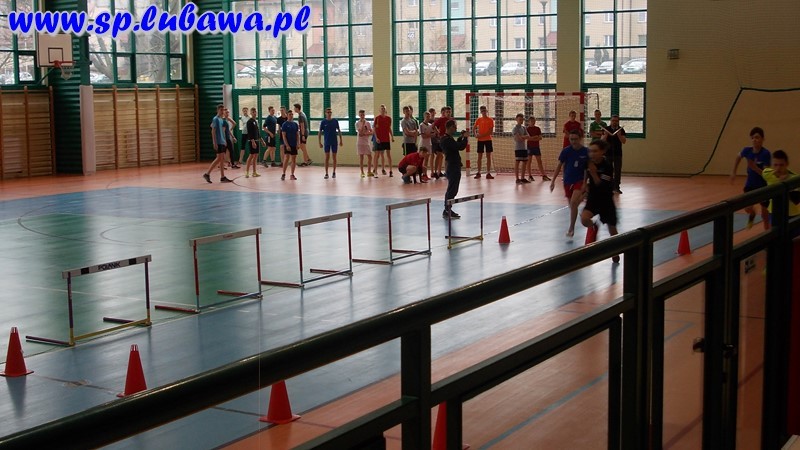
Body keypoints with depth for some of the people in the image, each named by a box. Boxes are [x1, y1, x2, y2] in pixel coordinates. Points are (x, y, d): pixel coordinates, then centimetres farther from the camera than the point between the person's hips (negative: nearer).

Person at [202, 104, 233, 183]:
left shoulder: (222, 119, 15)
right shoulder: (215, 119, -10)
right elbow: (213, 132, -14)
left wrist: (225, 141, 19)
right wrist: (215, 143, -19)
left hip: (222, 142, 8)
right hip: (218, 142, -8)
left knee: (222, 159, 6)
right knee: (219, 158, -11)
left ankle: (222, 177, 7)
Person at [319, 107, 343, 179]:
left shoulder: (335, 121, 1)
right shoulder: (323, 122, -2)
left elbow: (339, 131, 7)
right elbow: (320, 132, 1)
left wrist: (340, 140, 3)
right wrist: (320, 142, -3)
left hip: (334, 142, 1)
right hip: (327, 142, -1)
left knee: (334, 157, 6)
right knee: (327, 157, 0)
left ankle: (334, 172, 17)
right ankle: (326, 173, 4)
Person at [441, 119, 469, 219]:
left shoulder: (448, 138, 13)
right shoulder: (447, 140, -20)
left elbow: (456, 145, 25)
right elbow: (460, 147, -26)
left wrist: (462, 137, 16)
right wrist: (465, 137, -11)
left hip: (453, 166, 11)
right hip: (453, 168, -11)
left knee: (452, 189, 17)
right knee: (452, 190, -7)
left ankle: (447, 210, 24)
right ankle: (447, 211, -4)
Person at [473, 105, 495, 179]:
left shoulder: (490, 120, -2)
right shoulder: (478, 120, 5)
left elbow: (491, 131, -8)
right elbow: (474, 128, 10)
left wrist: (482, 135, -16)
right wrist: (475, 134, -10)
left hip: (488, 139, -2)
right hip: (480, 140, 2)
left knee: (488, 156, 0)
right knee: (479, 156, 4)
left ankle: (488, 173, 3)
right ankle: (478, 173, 10)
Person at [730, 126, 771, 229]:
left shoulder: (766, 153, -23)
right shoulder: (747, 150, -11)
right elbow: (738, 157, 13)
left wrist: (755, 168, -40)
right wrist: (734, 172, 14)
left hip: (763, 186, -3)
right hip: (750, 184, 3)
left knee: (764, 213, 7)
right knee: (747, 208, -6)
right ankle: (752, 214, 32)